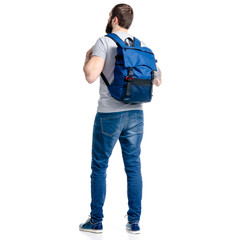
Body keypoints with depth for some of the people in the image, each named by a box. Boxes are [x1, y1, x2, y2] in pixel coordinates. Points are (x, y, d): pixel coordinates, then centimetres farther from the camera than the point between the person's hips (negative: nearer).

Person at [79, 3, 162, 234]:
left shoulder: (104, 42, -9)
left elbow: (91, 76, -22)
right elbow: (157, 81, 10)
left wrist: (87, 57, -2)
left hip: (109, 115, -5)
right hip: (136, 114, 5)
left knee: (99, 167, 7)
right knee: (133, 167, 10)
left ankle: (96, 221, 15)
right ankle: (134, 222, 15)